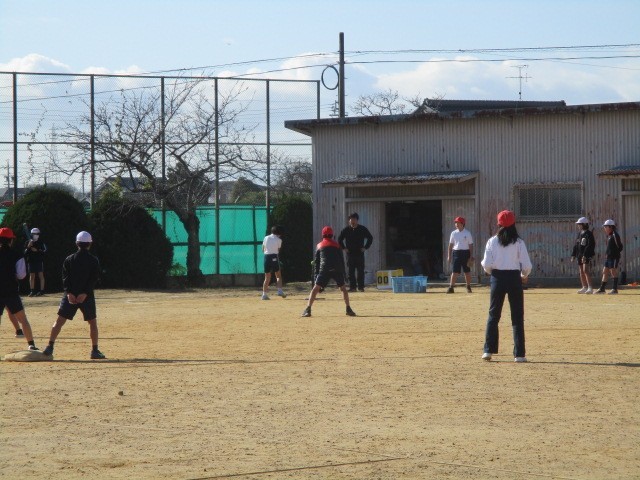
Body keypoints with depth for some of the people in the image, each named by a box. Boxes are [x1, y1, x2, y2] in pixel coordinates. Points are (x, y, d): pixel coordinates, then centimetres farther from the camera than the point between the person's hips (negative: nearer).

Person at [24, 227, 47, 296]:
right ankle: (32, 291, 9)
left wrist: (37, 250, -19)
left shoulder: (41, 242, -1)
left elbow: (44, 251, -8)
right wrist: (28, 247, -14)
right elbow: (25, 253, 3)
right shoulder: (28, 242, 6)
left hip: (39, 261, -3)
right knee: (32, 276, 5)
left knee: (41, 275, -4)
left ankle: (42, 291, -2)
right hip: (31, 261, 3)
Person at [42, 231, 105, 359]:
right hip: (86, 296, -1)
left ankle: (50, 348, -6)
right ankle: (95, 351, 5)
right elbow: (94, 279, -9)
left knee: (59, 321, 4)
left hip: (70, 295, 1)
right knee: (92, 322, 9)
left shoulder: (69, 259, 6)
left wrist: (69, 293, -10)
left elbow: (65, 277, -3)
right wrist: (85, 293, -13)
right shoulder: (94, 261, 0)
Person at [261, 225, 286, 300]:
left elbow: (263, 249, 12)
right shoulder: (278, 240, -1)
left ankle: (264, 294, 0)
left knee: (267, 278, 6)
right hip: (274, 257, -3)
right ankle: (280, 291, -6)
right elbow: (278, 250, 2)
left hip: (266, 257, 3)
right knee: (278, 275, 9)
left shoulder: (266, 238, 9)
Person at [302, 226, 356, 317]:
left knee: (315, 288, 0)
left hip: (324, 270, -1)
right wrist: (343, 273, 15)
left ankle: (308, 309, -10)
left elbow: (316, 262, 14)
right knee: (343, 288, 14)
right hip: (337, 270, 1)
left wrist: (316, 274, 16)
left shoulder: (319, 246, 16)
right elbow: (341, 260, 12)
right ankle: (348, 309, 10)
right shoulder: (336, 245, 16)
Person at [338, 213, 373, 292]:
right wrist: (344, 248, 4)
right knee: (351, 271, 0)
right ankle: (352, 287, 3)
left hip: (360, 253, -1)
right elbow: (339, 239, 15)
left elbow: (370, 238, 11)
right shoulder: (346, 229, 3)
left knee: (360, 271, -2)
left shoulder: (362, 229, 2)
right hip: (350, 253, 1)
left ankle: (361, 286, 3)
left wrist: (365, 247, 3)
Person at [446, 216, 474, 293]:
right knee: (454, 270, -5)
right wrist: (449, 256, 5)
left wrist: (471, 256, -5)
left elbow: (470, 245, 0)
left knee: (467, 270, 7)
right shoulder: (453, 233, 8)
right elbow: (450, 245, 10)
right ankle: (451, 287, -9)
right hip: (456, 252, 1)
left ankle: (468, 287, 19)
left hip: (465, 252, -1)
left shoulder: (467, 233, 0)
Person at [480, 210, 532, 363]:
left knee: (493, 315, 12)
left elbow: (486, 264, -5)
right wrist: (524, 275, 15)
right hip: (514, 278, -1)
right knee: (517, 317, 5)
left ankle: (488, 350, 8)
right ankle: (519, 354, 2)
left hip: (497, 277, 1)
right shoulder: (518, 242, -4)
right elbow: (526, 265, -6)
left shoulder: (492, 241, -1)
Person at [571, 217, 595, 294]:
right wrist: (573, 255, 14)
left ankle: (590, 288, -22)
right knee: (581, 271, 9)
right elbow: (576, 245, 20)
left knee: (585, 270, -18)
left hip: (587, 255, -9)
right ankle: (584, 287, 17)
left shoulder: (588, 234, -9)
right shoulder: (579, 233, 16)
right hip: (580, 255, 9)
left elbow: (589, 246, -17)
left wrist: (585, 255, -24)